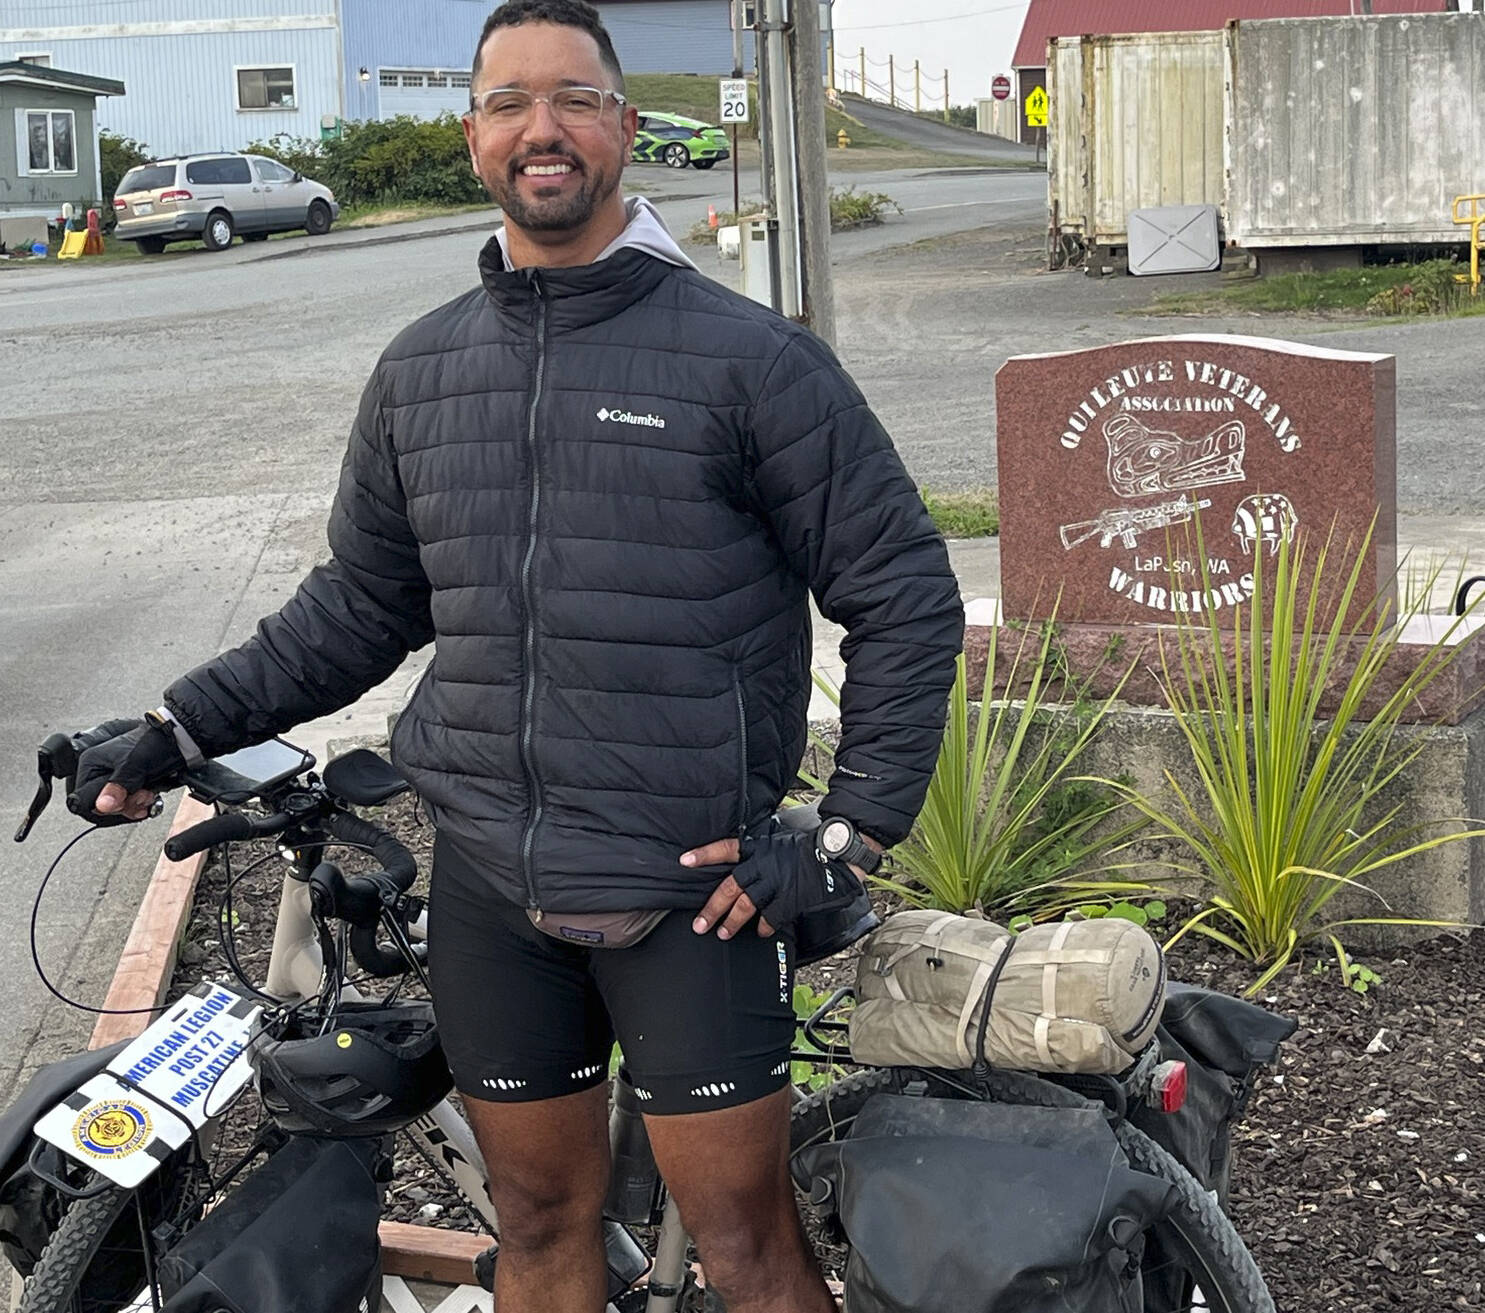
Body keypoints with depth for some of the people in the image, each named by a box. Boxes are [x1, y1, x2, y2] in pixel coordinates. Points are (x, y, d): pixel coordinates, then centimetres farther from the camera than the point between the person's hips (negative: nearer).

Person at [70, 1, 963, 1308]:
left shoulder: (752, 359, -7)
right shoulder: (421, 371, 8)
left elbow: (905, 597, -4)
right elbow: (362, 603, 20)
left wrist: (845, 841, -9)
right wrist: (180, 729, 13)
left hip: (694, 886, -4)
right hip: (488, 884, 5)